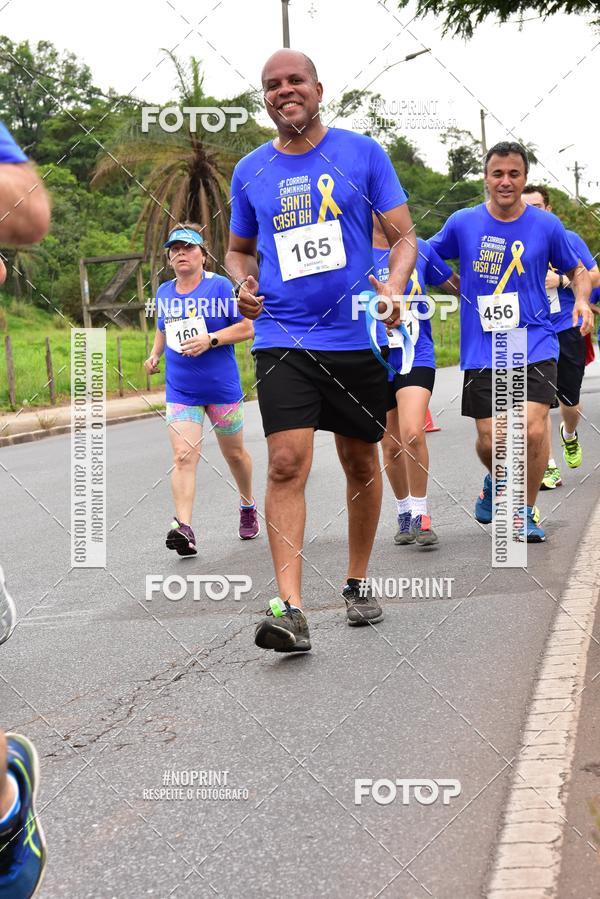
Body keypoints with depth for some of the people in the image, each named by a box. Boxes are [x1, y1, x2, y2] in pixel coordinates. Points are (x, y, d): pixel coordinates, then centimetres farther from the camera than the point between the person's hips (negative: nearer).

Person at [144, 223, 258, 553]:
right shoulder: (164, 292, 7)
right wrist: (155, 354, 9)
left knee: (234, 453, 15)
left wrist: (210, 340, -22)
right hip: (180, 390, 3)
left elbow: (246, 327, -10)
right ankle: (184, 526, -25)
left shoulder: (219, 286, -9)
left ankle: (248, 505, 42)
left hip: (222, 387, -2)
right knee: (183, 457, -15)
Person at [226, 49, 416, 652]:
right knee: (287, 464, -15)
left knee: (360, 462, 12)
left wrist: (393, 287, -18)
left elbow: (403, 236, 2)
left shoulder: (362, 153, 2)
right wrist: (244, 285, -1)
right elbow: (239, 249, 22)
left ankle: (357, 582, 31)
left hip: (356, 336, 0)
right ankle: (289, 609, -20)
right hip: (282, 337, 0)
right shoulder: (250, 172, 8)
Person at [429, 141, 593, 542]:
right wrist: (460, 290, 5)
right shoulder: (463, 223, 1)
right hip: (481, 349, 1)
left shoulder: (546, 224, 1)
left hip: (535, 345, -1)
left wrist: (582, 299, -5)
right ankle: (497, 482, 38)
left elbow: (577, 270, 14)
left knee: (533, 430, -15)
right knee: (490, 441, 1)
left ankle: (526, 512, 7)